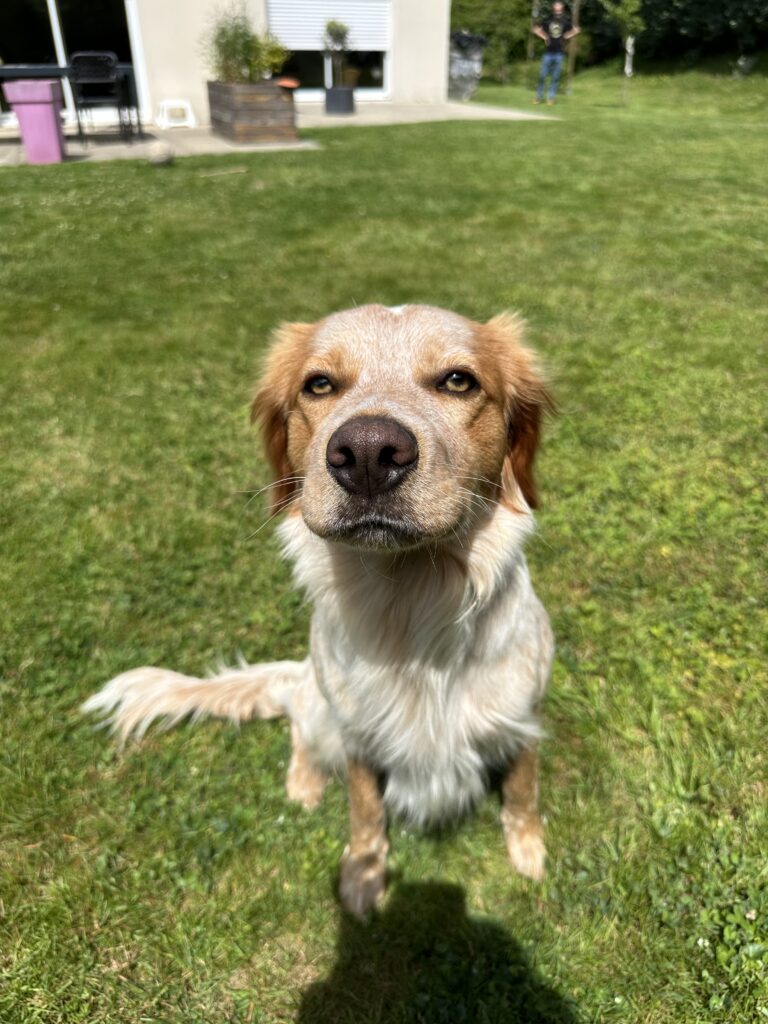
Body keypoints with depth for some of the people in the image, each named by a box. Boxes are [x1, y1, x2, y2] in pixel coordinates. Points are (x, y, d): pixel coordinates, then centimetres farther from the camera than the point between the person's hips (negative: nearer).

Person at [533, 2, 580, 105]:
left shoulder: (565, 22, 5)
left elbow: (576, 30, 17)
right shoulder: (547, 21, 2)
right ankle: (539, 96, 4)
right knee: (542, 75, -4)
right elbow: (536, 30, 10)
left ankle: (551, 97, 6)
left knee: (555, 77, 1)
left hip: (559, 53, 1)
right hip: (548, 52, -1)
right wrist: (545, 37, 3)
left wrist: (566, 36, 9)